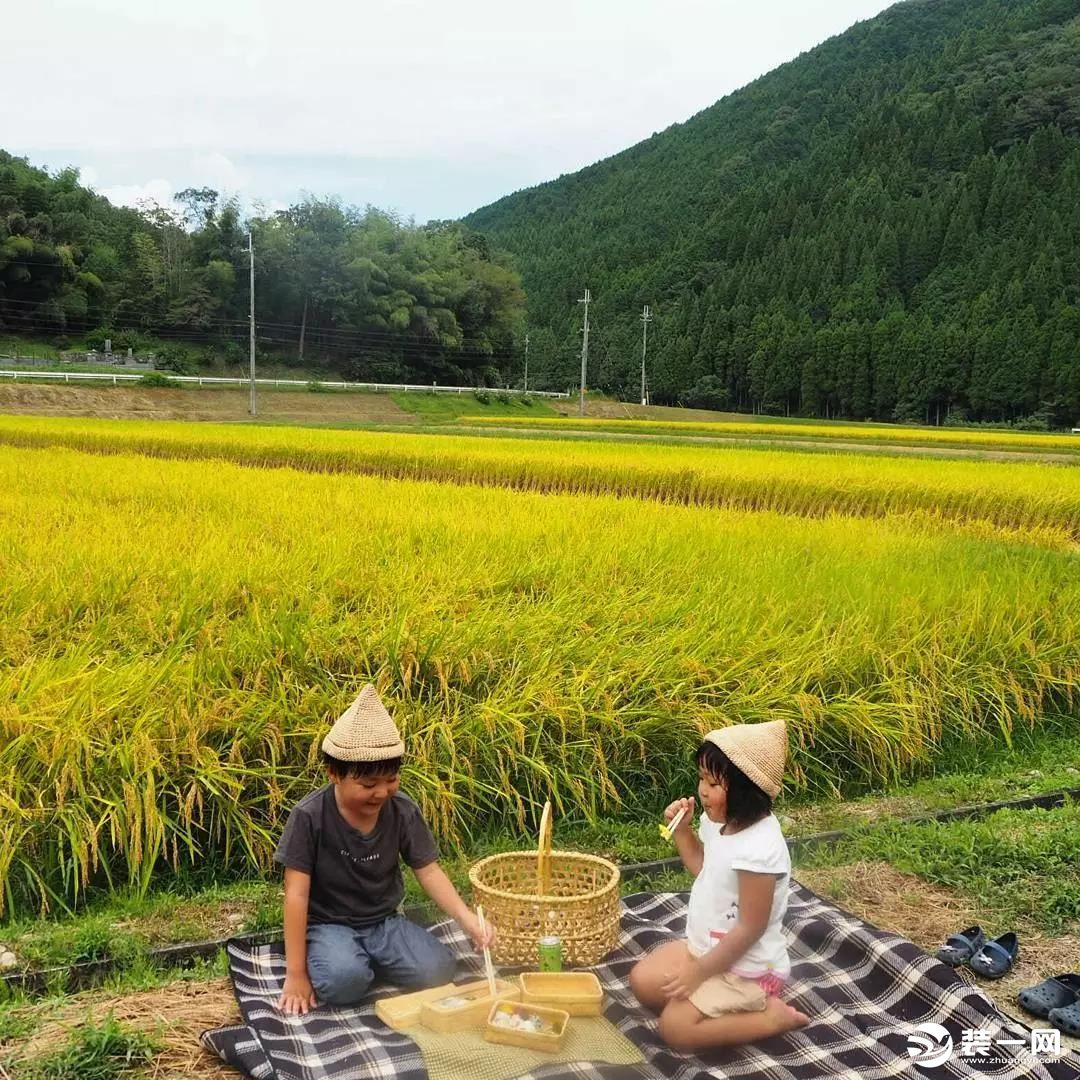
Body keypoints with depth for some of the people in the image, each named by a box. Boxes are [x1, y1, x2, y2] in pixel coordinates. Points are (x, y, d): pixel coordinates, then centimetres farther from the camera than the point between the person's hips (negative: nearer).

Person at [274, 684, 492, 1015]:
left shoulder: (404, 812, -10)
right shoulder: (310, 816, -21)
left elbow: (428, 872, -4)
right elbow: (297, 894, -18)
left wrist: (467, 919, -21)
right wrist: (296, 974, -18)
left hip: (384, 922, 4)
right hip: (328, 924, -4)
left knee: (438, 970, -18)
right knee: (346, 981, -34)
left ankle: (367, 956, 8)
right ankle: (332, 955, 1)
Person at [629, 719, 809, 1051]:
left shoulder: (758, 849, -31)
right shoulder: (721, 823, -3)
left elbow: (750, 928, -26)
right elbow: (705, 868, 18)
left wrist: (700, 971, -19)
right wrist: (682, 829, 2)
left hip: (746, 967, -9)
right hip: (706, 948, 9)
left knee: (675, 1028, -16)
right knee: (643, 981, 9)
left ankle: (771, 1016, -4)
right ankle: (721, 1000, 12)